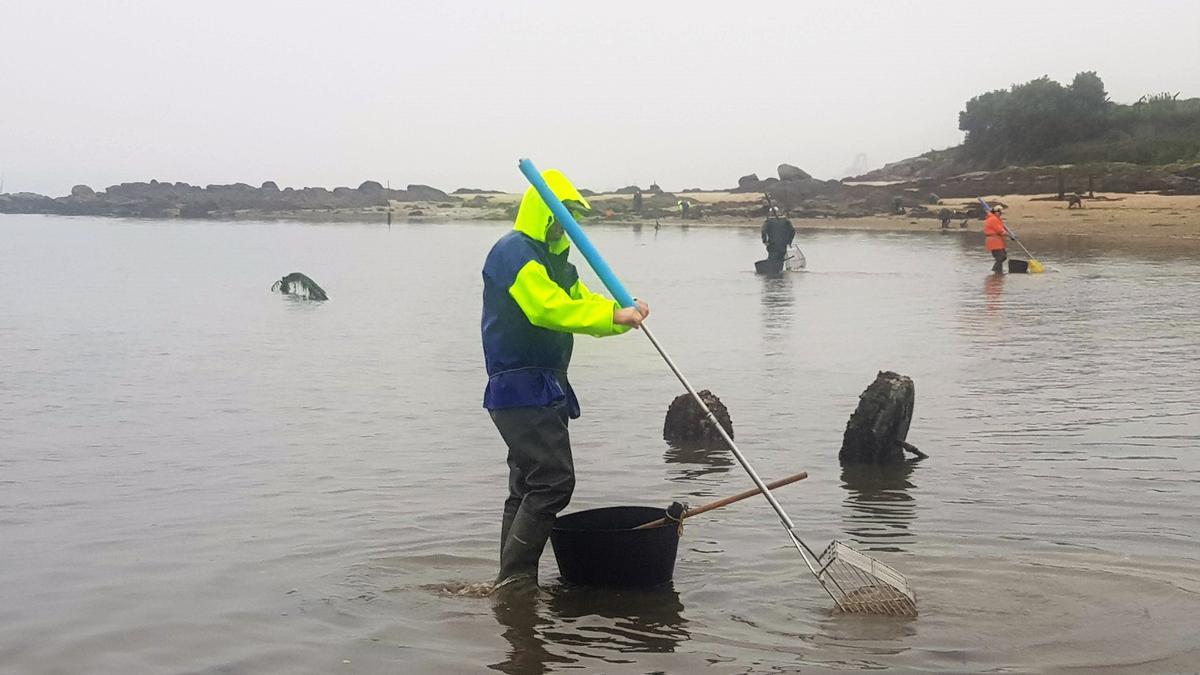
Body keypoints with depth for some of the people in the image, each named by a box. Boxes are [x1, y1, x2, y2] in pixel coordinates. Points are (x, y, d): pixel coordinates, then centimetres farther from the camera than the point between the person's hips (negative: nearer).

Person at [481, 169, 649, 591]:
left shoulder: (553, 260, 22)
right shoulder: (514, 251, -11)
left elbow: (582, 304, 14)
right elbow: (546, 307, -26)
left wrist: (627, 314, -6)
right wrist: (613, 315, -27)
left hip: (544, 390, 11)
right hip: (521, 389, -11)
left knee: (528, 486, 11)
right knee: (554, 481, -16)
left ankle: (512, 586, 17)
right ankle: (514, 578, -12)